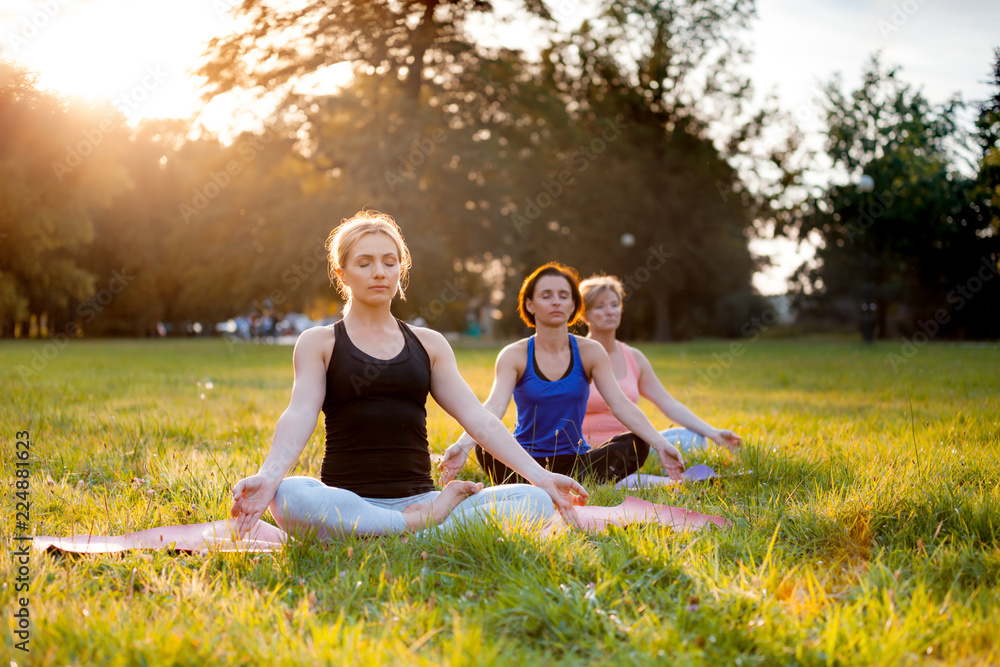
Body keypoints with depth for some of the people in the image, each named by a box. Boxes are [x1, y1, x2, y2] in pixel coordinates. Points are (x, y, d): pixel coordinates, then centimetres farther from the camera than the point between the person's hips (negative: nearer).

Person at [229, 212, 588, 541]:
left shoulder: (429, 344, 17)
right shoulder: (318, 343, 9)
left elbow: (478, 418, 8)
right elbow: (300, 414, -8)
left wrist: (539, 475, -5)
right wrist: (268, 475, -29)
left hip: (418, 497, 2)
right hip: (347, 502, -2)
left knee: (535, 500, -19)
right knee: (288, 497, -38)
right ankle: (425, 526, -23)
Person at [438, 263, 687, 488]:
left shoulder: (589, 352, 0)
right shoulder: (514, 355, -5)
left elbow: (621, 404, -10)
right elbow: (494, 406, -21)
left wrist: (660, 444, -26)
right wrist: (463, 444, -42)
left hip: (575, 461, 2)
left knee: (635, 444, -24)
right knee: (486, 449, -33)